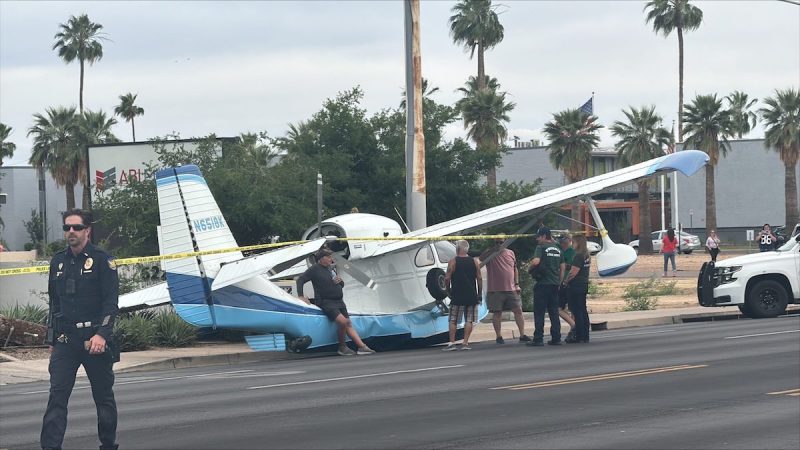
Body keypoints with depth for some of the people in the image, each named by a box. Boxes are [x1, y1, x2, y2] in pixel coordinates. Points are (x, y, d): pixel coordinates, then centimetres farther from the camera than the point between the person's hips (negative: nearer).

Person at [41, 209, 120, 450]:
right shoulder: (58, 261, 11)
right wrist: (52, 339, 16)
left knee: (103, 396, 7)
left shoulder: (102, 261, -4)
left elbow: (111, 303, -9)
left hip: (95, 341, -3)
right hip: (65, 340, 4)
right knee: (57, 394, -7)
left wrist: (101, 334, -21)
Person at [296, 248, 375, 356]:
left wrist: (340, 281, 3)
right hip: (326, 302, -7)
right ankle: (342, 347, -9)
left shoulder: (332, 268, 17)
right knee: (342, 321, -23)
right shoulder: (315, 269, -4)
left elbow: (342, 285, 27)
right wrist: (301, 296, -16)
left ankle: (362, 347, -4)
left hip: (339, 301, 7)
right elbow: (300, 280, -7)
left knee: (348, 324, 1)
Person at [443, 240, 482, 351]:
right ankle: (465, 343, 0)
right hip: (471, 296, 2)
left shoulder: (453, 261, -4)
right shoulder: (474, 262, 4)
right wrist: (479, 294, 9)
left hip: (457, 296, -2)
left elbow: (447, 278, -7)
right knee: (469, 320, 5)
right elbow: (479, 279, 4)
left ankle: (452, 343, 0)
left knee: (453, 320, 5)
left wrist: (448, 291, 8)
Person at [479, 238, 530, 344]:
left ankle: (522, 335, 6)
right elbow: (481, 258, -21)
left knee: (518, 310, 1)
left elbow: (515, 269, 18)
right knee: (497, 313, 2)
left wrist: (517, 284, 10)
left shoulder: (510, 253, 12)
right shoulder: (490, 253, 1)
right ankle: (498, 336, 11)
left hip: (511, 289, 3)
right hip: (495, 290, -3)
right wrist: (493, 250, -29)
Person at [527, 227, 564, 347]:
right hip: (555, 284, 7)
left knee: (539, 312, -3)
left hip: (543, 283, -7)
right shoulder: (557, 249, 14)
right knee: (554, 312, 10)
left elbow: (536, 261, -23)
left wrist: (530, 268, -2)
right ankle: (556, 338, 8)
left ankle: (538, 339, -6)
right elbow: (562, 267, 15)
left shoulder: (541, 247, -8)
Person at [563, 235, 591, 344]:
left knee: (577, 311, -6)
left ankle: (579, 336, -6)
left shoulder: (578, 256, -16)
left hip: (575, 286, -9)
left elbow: (573, 272, -19)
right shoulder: (587, 256, 13)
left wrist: (565, 282, -6)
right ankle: (585, 336, 14)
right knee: (583, 310, 12)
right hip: (584, 285, 9)